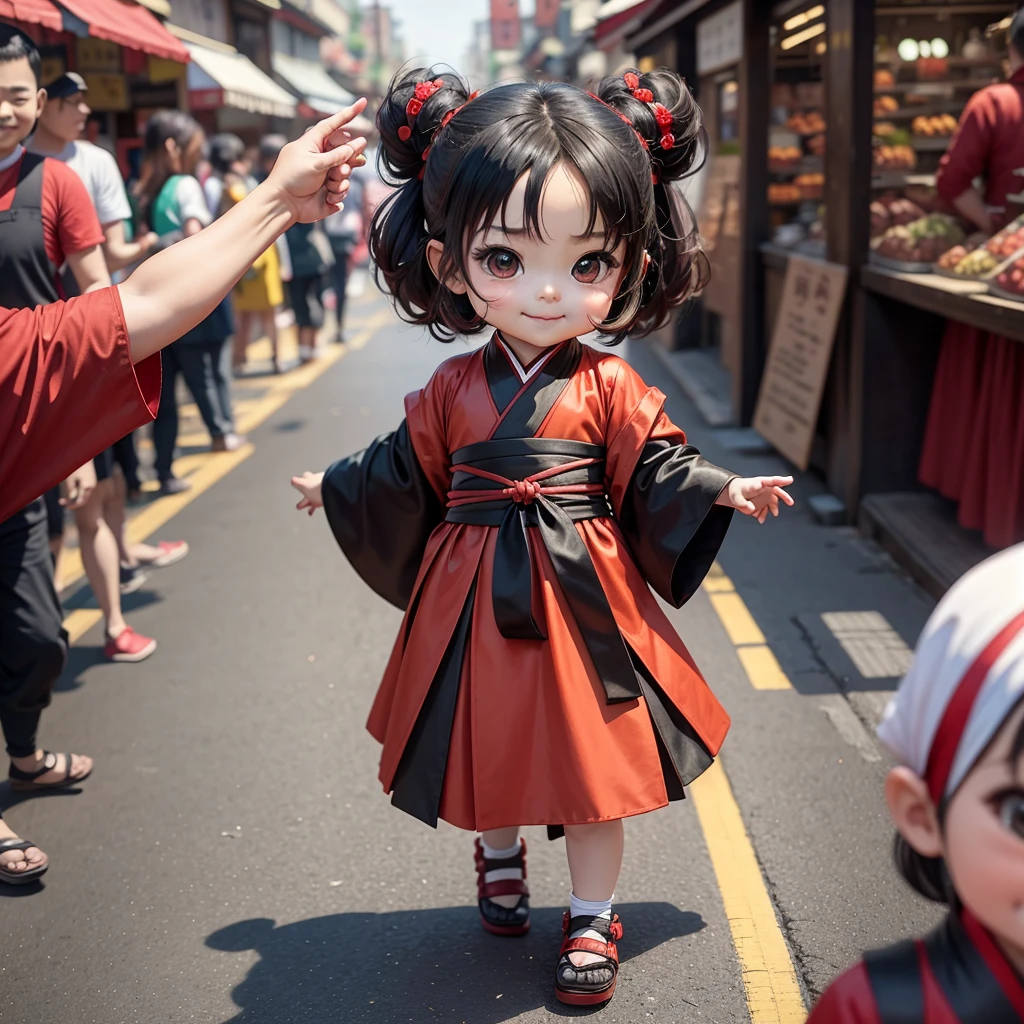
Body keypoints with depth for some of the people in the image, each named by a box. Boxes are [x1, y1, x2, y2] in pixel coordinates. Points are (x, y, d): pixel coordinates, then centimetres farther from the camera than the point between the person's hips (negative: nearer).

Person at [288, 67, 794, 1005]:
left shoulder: (612, 389, -9)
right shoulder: (452, 390, -4)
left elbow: (658, 472, -1)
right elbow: (406, 472, 10)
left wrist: (723, 493, -11)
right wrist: (333, 487, 19)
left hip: (583, 605, -1)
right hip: (478, 606, 2)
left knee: (592, 765, 9)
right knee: (489, 749, 18)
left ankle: (593, 919, 28)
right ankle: (500, 856, 49)